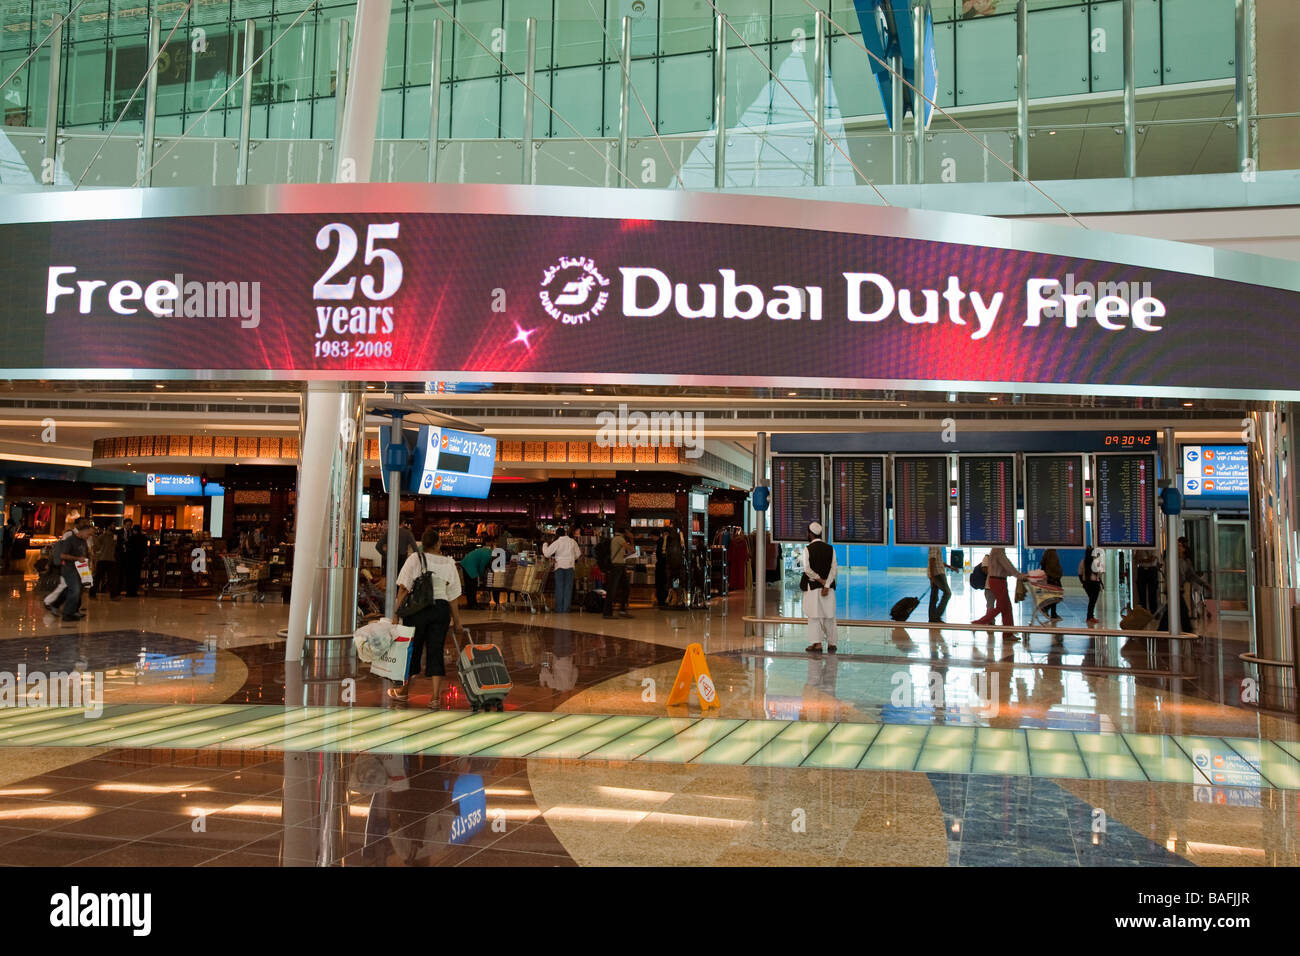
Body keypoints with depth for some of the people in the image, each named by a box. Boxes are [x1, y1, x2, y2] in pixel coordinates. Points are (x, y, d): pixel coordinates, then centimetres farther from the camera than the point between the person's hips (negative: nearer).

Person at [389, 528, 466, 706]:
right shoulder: (449, 563, 5)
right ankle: (436, 697, 4)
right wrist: (457, 621, 14)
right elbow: (452, 596, 8)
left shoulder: (415, 559, -3)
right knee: (435, 651, 7)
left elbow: (403, 588, -8)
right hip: (441, 608, 2)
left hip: (417, 608, -2)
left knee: (412, 649, 12)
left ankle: (404, 690, 30)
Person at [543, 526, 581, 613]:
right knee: (568, 588, 5)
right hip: (570, 567, 2)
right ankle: (566, 609, 3)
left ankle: (559, 609, 3)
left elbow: (547, 553, -6)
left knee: (559, 588, 4)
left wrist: (545, 545, 10)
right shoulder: (572, 542, 3)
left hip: (559, 567, -2)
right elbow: (578, 554, 12)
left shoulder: (557, 542, -6)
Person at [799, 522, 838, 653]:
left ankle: (817, 644, -1)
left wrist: (820, 580, -8)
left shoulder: (807, 549, -7)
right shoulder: (830, 549, 3)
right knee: (829, 616, 9)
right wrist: (826, 585, -9)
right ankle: (831, 643, 12)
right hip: (829, 587, 3)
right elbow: (834, 568, -4)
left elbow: (807, 569, -15)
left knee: (814, 616, 1)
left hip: (812, 587, -3)